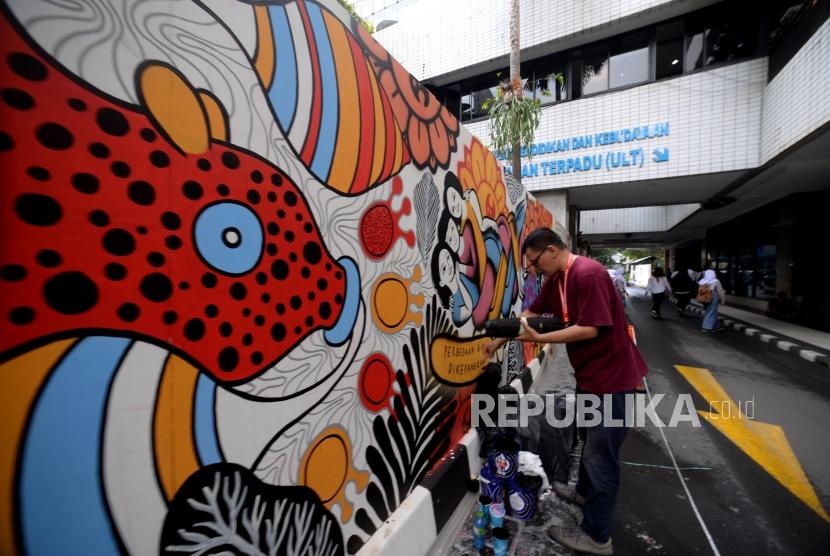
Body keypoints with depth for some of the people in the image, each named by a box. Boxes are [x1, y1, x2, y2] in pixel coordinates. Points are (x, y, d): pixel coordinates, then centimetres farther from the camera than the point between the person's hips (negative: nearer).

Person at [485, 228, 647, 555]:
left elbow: (590, 329, -28)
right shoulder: (555, 280, 3)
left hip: (611, 377, -9)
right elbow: (531, 313, 10)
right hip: (589, 374, 9)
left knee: (601, 454, 3)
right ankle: (585, 492, 48)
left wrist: (537, 339, -27)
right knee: (590, 439, 26)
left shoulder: (588, 274, -25)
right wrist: (500, 340, 8)